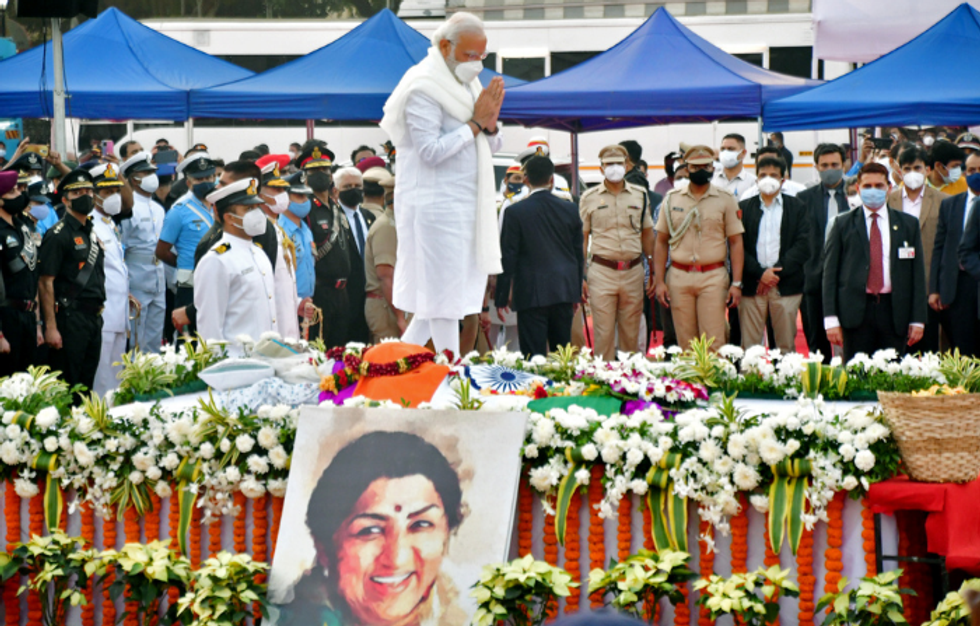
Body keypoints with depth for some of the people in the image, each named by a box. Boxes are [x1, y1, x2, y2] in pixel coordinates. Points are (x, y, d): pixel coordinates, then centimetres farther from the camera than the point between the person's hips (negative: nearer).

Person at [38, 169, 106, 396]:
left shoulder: (92, 233, 16)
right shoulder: (58, 235, -9)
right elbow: (46, 282, -14)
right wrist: (50, 327, -19)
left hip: (94, 316, 8)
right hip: (70, 316, -8)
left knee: (86, 385, 12)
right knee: (66, 388, -6)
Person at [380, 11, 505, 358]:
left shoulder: (467, 83, 14)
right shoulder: (423, 89, -13)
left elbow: (491, 147, 17)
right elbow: (431, 151, -21)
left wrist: (490, 124, -5)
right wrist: (475, 124, -16)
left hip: (467, 203, 9)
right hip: (435, 203, -9)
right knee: (445, 291, -5)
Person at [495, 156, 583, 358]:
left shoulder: (515, 212, -7)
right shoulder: (570, 210, 5)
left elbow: (508, 257, -6)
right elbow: (579, 253, 11)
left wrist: (502, 297, 1)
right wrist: (577, 292, 20)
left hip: (531, 294, -4)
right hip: (564, 292, 4)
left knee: (534, 356, -5)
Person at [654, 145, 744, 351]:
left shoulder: (725, 200, 5)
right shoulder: (672, 199, 9)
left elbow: (735, 242, 4)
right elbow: (661, 242, 12)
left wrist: (736, 283, -4)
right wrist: (659, 281, 3)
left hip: (713, 278, -2)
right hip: (679, 277, 2)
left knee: (713, 343, -8)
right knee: (685, 343, 4)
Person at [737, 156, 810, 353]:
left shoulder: (796, 208, 10)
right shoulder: (743, 208, 11)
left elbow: (803, 245, 0)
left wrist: (778, 271, -10)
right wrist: (760, 273, -11)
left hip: (786, 285, 0)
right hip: (751, 285, 0)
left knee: (786, 344, 1)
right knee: (749, 346, -3)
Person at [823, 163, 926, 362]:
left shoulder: (909, 224, 11)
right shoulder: (843, 224, 7)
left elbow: (917, 273, 9)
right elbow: (830, 271, 4)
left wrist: (917, 320, 2)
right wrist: (831, 319, -5)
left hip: (894, 311, 1)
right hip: (856, 312, -1)